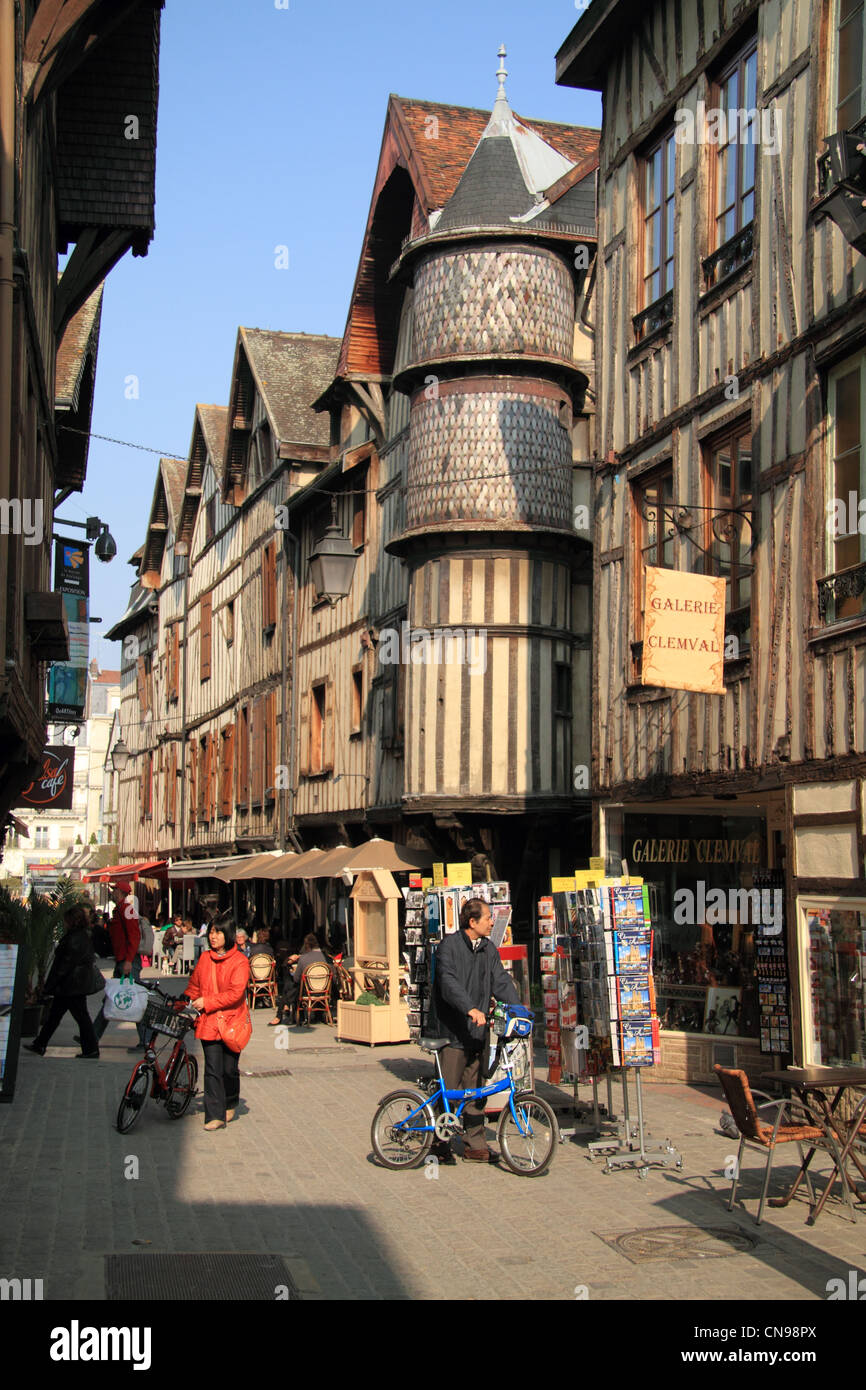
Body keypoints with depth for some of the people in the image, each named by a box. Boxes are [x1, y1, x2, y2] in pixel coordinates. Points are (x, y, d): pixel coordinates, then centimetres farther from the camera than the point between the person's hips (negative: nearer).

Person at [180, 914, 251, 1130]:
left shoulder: (239, 961, -8)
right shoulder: (205, 958, 9)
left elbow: (235, 993, -16)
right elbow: (194, 985, 24)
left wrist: (207, 1002, -17)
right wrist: (185, 1001, 11)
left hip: (231, 1022, -3)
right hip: (209, 1022, 3)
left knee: (229, 1069, 6)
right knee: (212, 1070, -5)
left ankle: (230, 1105, 32)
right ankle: (215, 1115, -3)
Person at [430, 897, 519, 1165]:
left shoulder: (488, 950, 12)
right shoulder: (450, 946, -10)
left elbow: (501, 981, 6)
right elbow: (449, 982, -23)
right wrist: (470, 1009, -36)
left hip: (478, 1032, 6)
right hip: (453, 1032, -6)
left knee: (476, 1090, 10)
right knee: (448, 1090, -1)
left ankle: (475, 1144, 19)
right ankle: (440, 1142, 13)